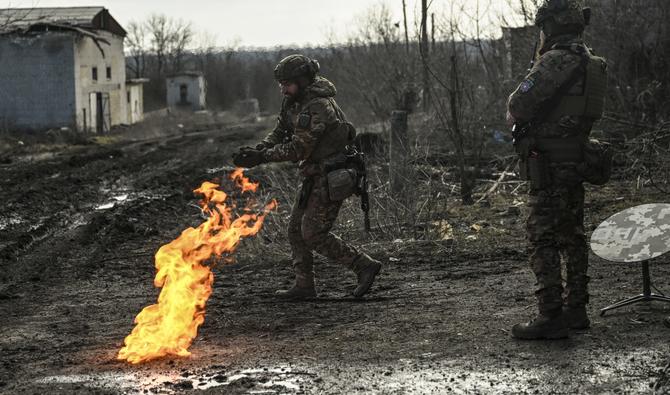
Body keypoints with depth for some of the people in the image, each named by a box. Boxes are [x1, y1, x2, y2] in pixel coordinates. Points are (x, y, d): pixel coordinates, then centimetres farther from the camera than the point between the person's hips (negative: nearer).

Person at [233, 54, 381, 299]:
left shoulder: (319, 107, -24)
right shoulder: (294, 101, 6)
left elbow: (298, 150, -24)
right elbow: (279, 134, 10)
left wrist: (261, 157, -21)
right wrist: (257, 150, -8)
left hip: (331, 179, -10)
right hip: (315, 176, 10)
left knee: (313, 234, -9)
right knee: (296, 229, 10)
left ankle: (364, 266, -1)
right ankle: (304, 286, 16)